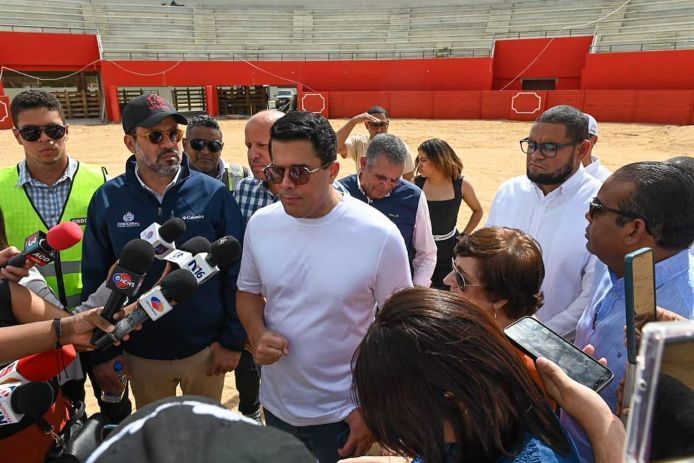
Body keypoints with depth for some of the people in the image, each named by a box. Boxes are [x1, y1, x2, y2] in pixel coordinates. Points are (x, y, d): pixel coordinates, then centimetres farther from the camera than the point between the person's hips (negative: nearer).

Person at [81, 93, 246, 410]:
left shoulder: (213, 194, -12)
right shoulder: (107, 200, -8)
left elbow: (236, 271, -8)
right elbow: (95, 280, -2)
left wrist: (233, 340, -7)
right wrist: (102, 352, -1)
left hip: (206, 349, -1)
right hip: (141, 354, 1)